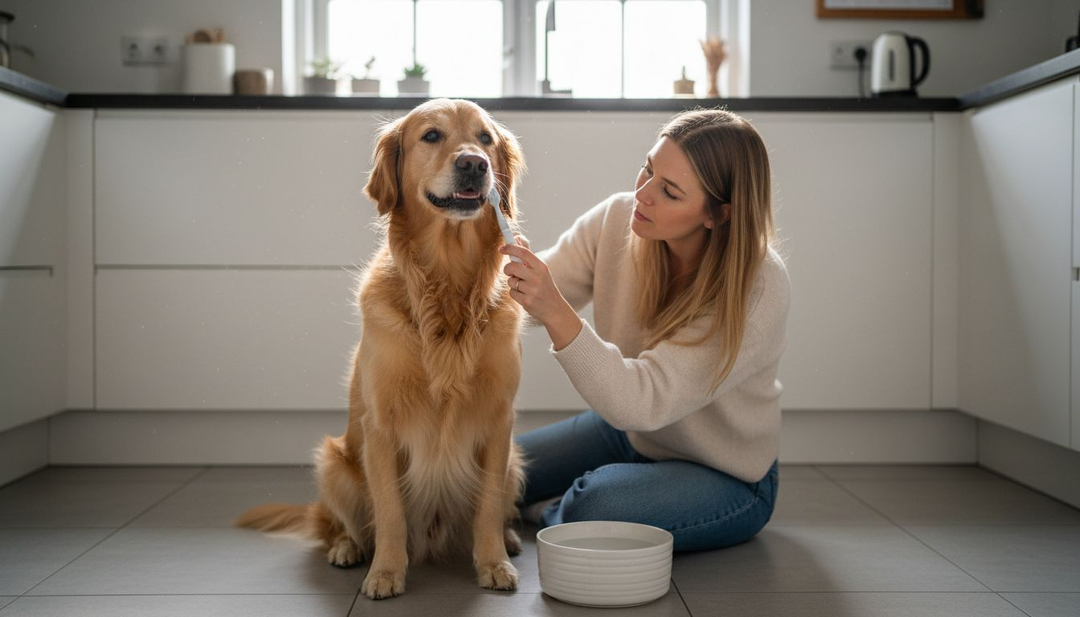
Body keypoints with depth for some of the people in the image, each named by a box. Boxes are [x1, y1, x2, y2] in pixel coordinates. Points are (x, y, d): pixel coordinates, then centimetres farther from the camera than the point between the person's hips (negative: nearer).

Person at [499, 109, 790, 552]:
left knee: (592, 513, -32)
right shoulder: (617, 220, -15)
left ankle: (550, 512, 3)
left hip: (726, 477, -5)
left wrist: (557, 314, -49)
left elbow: (642, 403, -37)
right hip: (630, 434, 6)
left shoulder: (759, 288, -31)